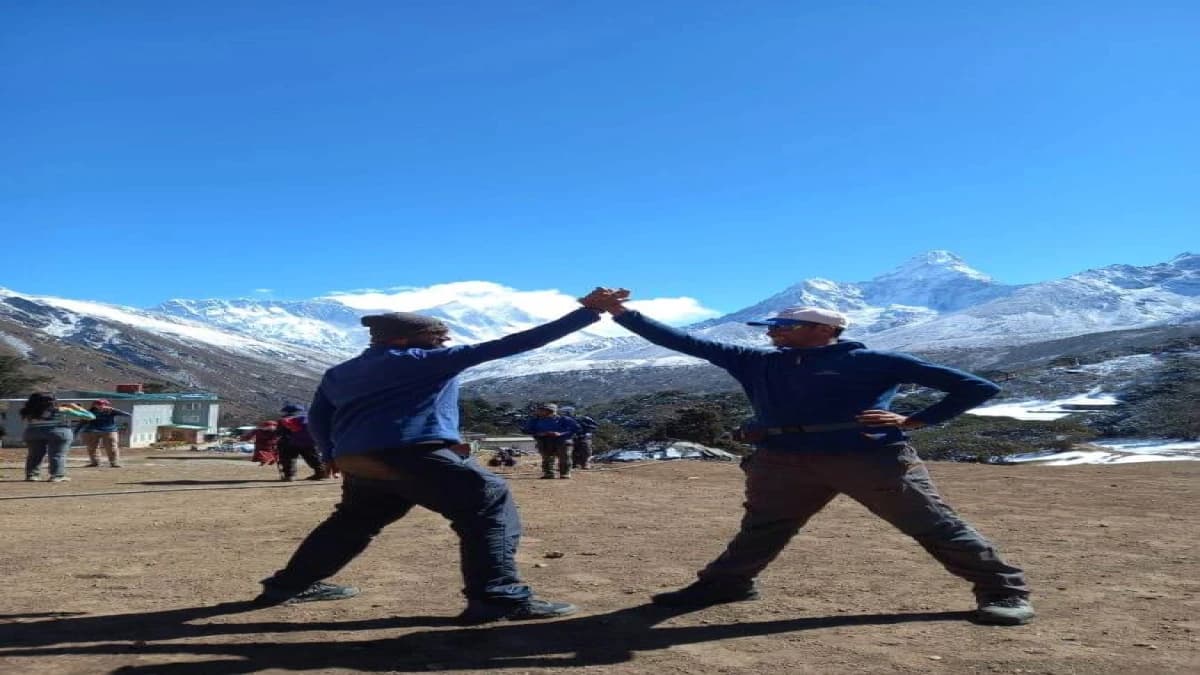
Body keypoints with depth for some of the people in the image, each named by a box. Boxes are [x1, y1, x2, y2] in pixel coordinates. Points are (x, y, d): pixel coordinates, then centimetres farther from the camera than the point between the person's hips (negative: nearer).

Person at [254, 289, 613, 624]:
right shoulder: (427, 359, 2)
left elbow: (317, 417, 24)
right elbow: (505, 346, -4)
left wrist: (334, 456, 39)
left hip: (357, 461, 8)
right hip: (413, 455, -8)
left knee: (353, 522, 31)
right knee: (491, 505, -6)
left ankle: (290, 584, 42)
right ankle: (499, 597, -16)